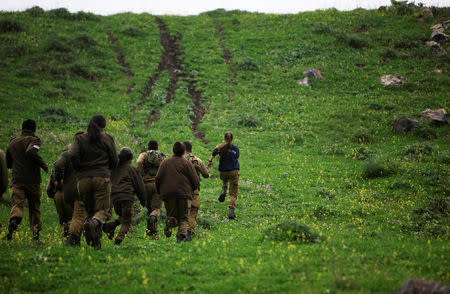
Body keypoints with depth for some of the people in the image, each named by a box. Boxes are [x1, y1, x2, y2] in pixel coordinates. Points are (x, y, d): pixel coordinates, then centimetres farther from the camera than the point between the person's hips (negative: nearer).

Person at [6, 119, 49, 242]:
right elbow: (31, 151, -25)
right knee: (34, 207, 11)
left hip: (17, 179, 2)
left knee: (17, 204, -11)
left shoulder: (12, 142, 15)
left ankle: (14, 220, -43)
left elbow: (8, 164, 21)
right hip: (32, 180, -2)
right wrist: (43, 165, -15)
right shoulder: (34, 140, -2)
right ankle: (36, 235, 13)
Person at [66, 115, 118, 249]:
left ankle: (72, 235, -5)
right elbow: (114, 161, 6)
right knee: (103, 210, 1)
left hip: (83, 179, 2)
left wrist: (79, 169, 4)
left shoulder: (80, 138, 5)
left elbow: (73, 155, -11)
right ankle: (94, 223, -32)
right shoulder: (107, 139, 4)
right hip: (102, 178, -2)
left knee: (80, 210, 15)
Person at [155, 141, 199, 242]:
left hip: (167, 194, 2)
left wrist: (159, 191, 16)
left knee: (171, 214, 14)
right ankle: (182, 234, -15)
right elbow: (196, 181, -1)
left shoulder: (165, 162, 9)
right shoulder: (187, 163, 2)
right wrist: (192, 189, 20)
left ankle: (169, 221, -21)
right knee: (183, 217, 8)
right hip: (183, 193, -2)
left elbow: (158, 178, 3)